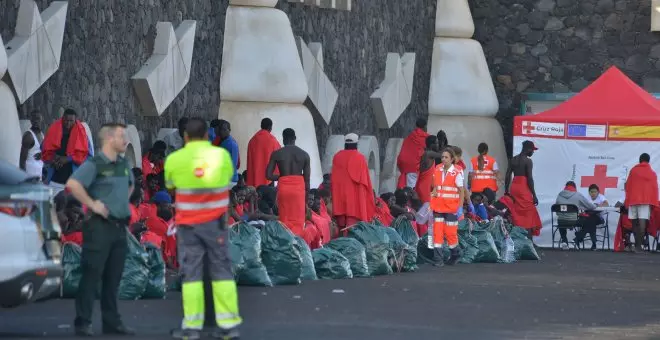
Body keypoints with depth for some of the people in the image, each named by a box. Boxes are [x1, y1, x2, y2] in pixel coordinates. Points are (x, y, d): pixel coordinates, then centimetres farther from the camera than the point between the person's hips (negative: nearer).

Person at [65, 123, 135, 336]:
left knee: (113, 278, 11)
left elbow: (130, 185, 34)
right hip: (100, 226, -7)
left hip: (120, 226, 7)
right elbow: (72, 184, -26)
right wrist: (92, 204, -20)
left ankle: (112, 323, 16)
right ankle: (83, 323, -3)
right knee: (92, 275, -6)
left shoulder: (123, 164, 12)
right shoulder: (95, 164, -11)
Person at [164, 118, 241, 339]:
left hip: (188, 224, -1)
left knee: (191, 273, 2)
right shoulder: (222, 155, -1)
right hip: (216, 223, 1)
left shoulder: (174, 159, -6)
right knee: (221, 270, 6)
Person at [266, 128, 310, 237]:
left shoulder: (276, 154, 1)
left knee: (285, 220, 7)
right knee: (298, 220, 3)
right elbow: (307, 179, 3)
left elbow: (268, 175, -2)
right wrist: (307, 197, 11)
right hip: (298, 187, 0)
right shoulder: (304, 155, 3)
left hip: (283, 187, 0)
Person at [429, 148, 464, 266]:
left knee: (450, 232, 1)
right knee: (437, 231, -4)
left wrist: (460, 207, -10)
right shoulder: (437, 170, 6)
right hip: (438, 206, 4)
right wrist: (434, 191, 3)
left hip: (451, 207, -4)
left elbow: (461, 191, -5)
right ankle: (438, 259, -3)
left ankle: (455, 255, 26)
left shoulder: (457, 173, -7)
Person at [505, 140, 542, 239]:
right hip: (524, 188, -6)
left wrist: (506, 192, 16)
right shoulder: (528, 161, -8)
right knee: (528, 216, -4)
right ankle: (528, 240, -10)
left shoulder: (513, 160, 10)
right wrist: (534, 195, -10)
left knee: (516, 214, 9)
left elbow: (507, 176, 10)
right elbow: (529, 178, -13)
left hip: (514, 187, 6)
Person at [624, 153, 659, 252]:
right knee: (643, 221, -11)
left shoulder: (633, 170, 12)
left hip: (633, 199, 2)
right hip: (646, 200, -2)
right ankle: (639, 245, -24)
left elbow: (627, 186, 13)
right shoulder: (652, 173, 10)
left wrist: (627, 200, 20)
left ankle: (637, 244, 6)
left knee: (635, 222, 7)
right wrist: (654, 203, 9)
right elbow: (654, 188, 6)